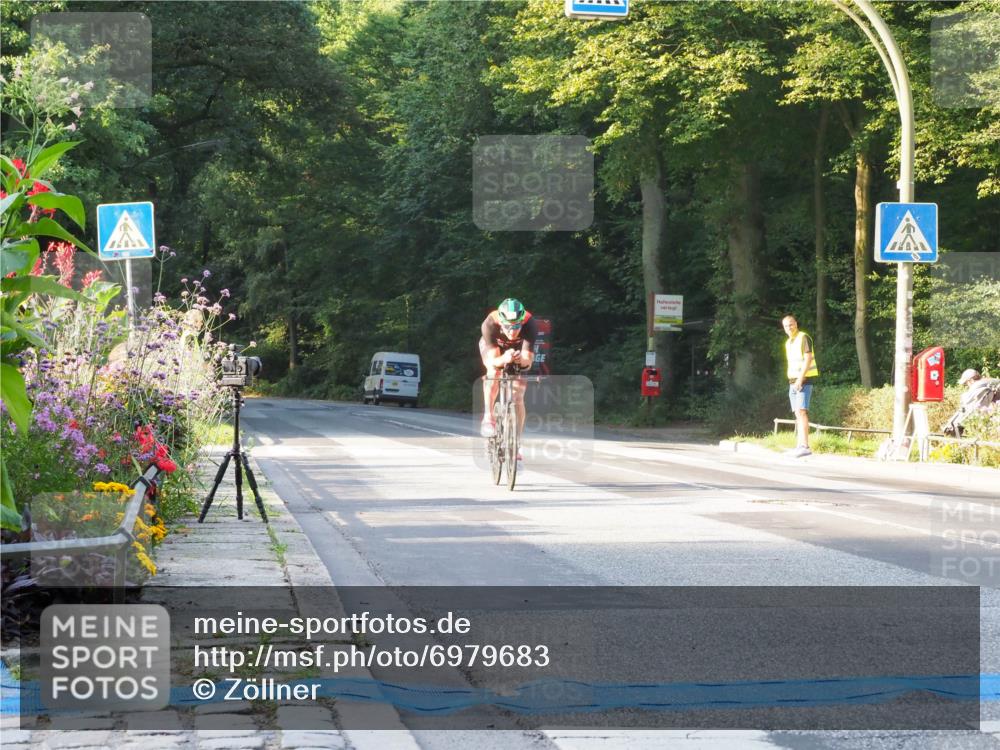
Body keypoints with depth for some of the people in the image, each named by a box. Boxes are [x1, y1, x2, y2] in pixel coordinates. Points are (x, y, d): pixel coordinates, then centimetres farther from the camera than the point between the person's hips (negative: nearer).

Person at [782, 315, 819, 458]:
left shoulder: (804, 337, -8)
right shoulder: (788, 343, 18)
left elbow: (808, 359, -16)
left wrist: (800, 379, -23)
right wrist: (792, 381, 14)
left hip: (804, 381, -9)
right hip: (793, 382, 9)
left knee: (801, 412, -18)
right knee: (797, 414, 6)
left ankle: (804, 446, -24)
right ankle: (800, 446, 6)